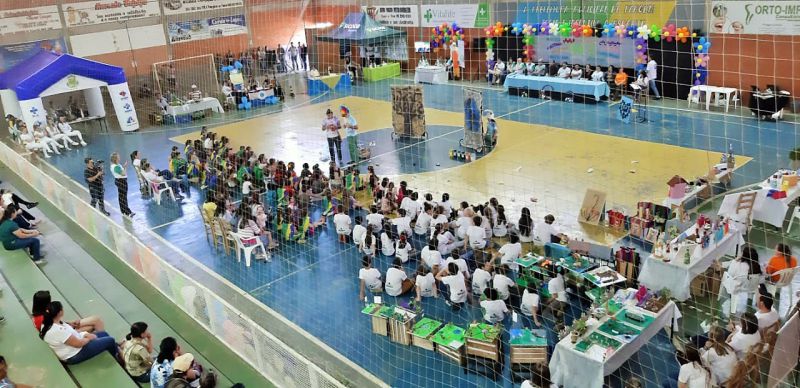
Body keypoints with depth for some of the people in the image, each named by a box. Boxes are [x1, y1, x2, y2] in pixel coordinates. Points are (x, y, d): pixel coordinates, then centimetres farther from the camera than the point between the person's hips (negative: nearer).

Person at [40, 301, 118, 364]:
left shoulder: (48, 324, -5)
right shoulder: (58, 330, -35)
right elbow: (78, 344, -27)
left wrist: (86, 335, -1)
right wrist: (89, 338, -8)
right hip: (75, 356, -10)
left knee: (104, 334, 18)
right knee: (110, 341, -5)